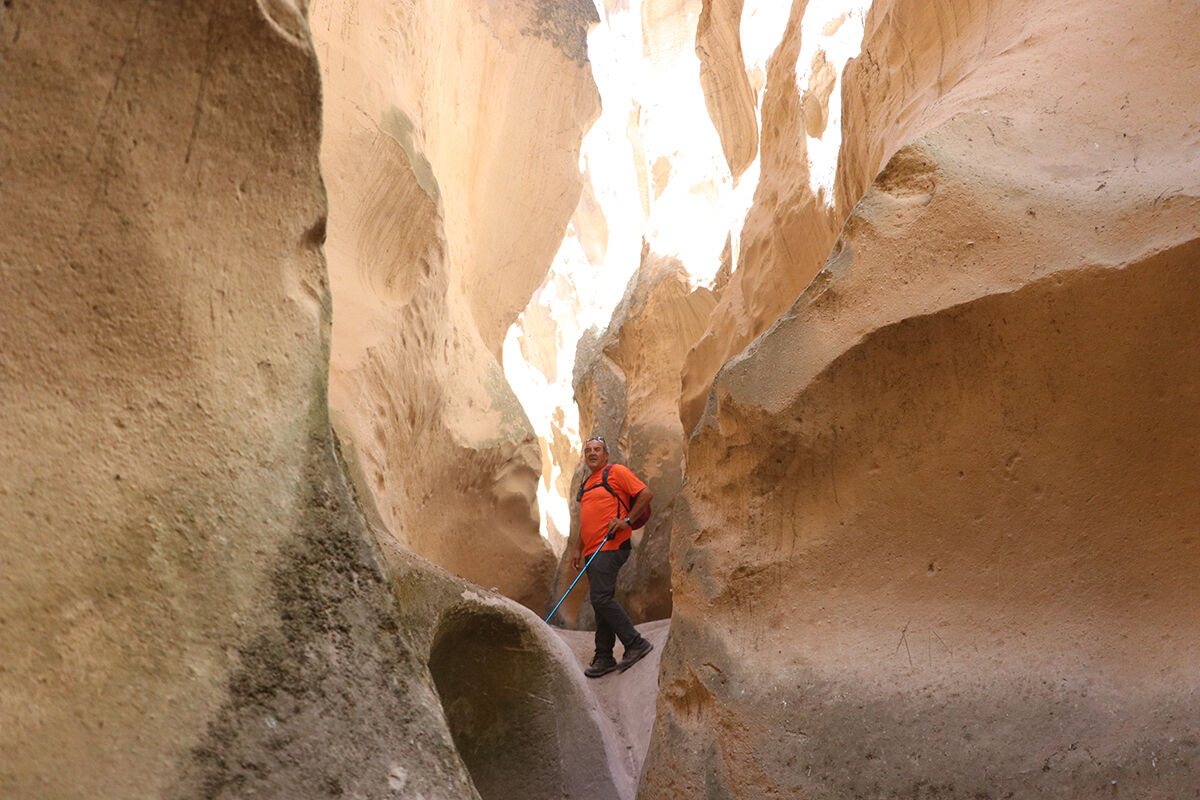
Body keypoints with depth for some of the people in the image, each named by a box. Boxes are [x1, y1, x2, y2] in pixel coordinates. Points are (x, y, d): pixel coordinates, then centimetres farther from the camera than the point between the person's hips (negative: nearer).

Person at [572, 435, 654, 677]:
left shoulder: (617, 472, -1)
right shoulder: (586, 484, 24)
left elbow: (646, 494, -9)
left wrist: (627, 520, -15)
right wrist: (578, 549, 23)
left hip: (611, 546, -8)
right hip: (594, 551, 8)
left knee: (601, 598, -17)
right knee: (601, 602, 9)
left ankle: (635, 644, -8)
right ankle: (603, 659, 13)